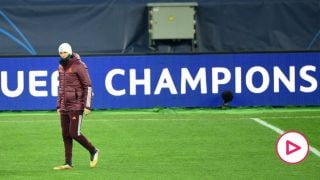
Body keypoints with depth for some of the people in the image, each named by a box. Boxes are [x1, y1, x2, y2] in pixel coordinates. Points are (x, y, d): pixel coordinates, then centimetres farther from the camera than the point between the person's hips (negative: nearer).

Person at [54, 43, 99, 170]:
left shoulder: (79, 66, -9)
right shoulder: (61, 67, 14)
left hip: (76, 106, -7)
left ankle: (93, 151, 11)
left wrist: (87, 105, -15)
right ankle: (68, 163, 8)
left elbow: (88, 86, -10)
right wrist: (59, 105, 20)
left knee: (74, 133, -10)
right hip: (64, 107, 7)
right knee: (66, 135, 5)